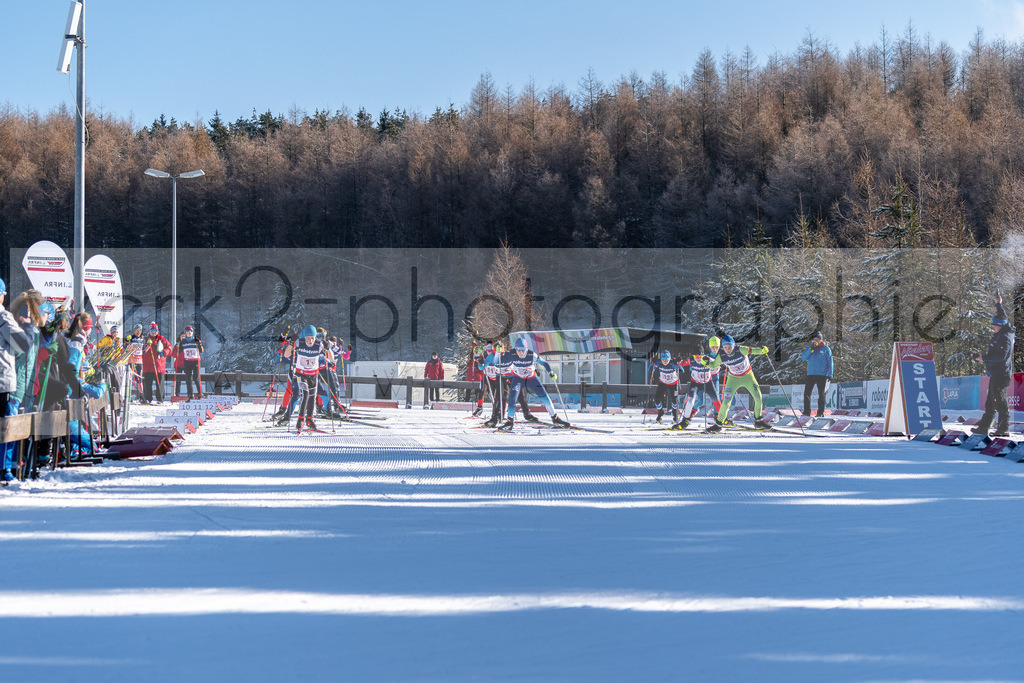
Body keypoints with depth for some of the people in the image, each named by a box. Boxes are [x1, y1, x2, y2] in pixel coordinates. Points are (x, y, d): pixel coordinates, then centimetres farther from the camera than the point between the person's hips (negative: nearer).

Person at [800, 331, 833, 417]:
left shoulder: (825, 348, 2)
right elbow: (803, 358, 0)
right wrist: (811, 350, -12)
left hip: (822, 375, -3)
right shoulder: (809, 347, 11)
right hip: (811, 374, 3)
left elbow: (830, 362, 3)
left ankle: (821, 412, 4)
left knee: (821, 394, 0)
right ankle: (806, 411, 3)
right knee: (807, 393, -3)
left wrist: (830, 375, -5)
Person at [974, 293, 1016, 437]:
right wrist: (999, 305, 44)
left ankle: (1004, 428, -9)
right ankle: (984, 426, 18)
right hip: (996, 374, 11)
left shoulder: (1005, 338, -17)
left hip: (1000, 375, -11)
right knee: (990, 401, 13)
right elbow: (1003, 318, 33)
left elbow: (1001, 356, -25)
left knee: (999, 401, -10)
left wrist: (985, 357, -15)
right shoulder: (1002, 334, 13)